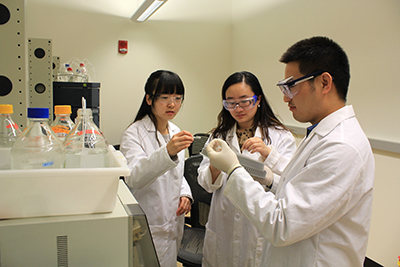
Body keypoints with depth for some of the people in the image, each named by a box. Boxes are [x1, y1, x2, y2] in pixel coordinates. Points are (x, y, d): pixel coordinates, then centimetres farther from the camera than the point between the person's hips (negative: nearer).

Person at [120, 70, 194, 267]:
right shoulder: (134, 134, -14)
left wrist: (185, 194, 0)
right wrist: (167, 152, -45)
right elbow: (134, 177, -30)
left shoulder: (176, 132, 8)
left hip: (174, 220, 7)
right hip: (149, 227, -6)